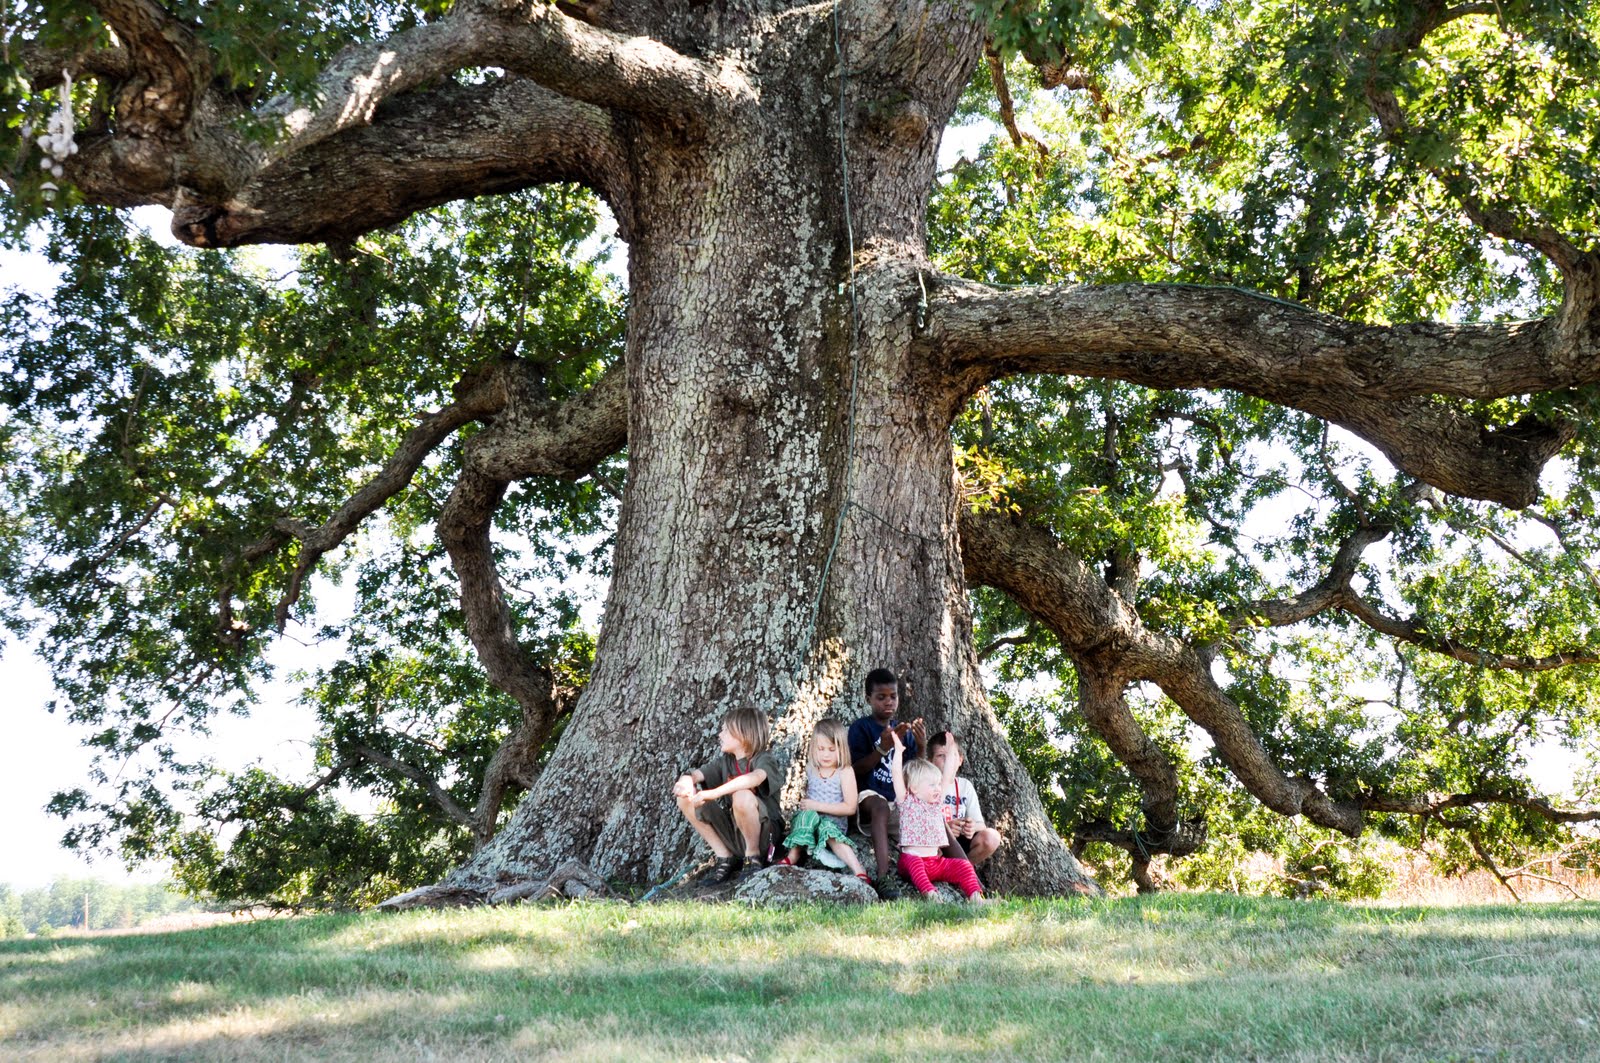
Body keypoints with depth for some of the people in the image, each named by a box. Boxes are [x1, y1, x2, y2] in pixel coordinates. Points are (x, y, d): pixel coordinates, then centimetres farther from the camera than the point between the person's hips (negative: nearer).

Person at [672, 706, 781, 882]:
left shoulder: (763, 759, -12)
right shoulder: (724, 761, 8)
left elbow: (755, 778, -35)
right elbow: (695, 774, -2)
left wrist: (712, 794, -41)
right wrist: (686, 780, -29)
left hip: (762, 833, -6)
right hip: (732, 832, 6)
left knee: (742, 796, -35)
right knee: (685, 799, -6)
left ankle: (753, 856, -12)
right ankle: (726, 858, 0)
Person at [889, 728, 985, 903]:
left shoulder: (937, 801, 18)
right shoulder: (907, 802, 2)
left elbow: (948, 776, 17)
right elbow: (896, 773, -8)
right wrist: (898, 751, -10)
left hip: (936, 861, 6)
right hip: (912, 858, -6)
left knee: (963, 865, -14)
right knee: (914, 863, -37)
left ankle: (975, 895, -24)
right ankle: (929, 893, -54)